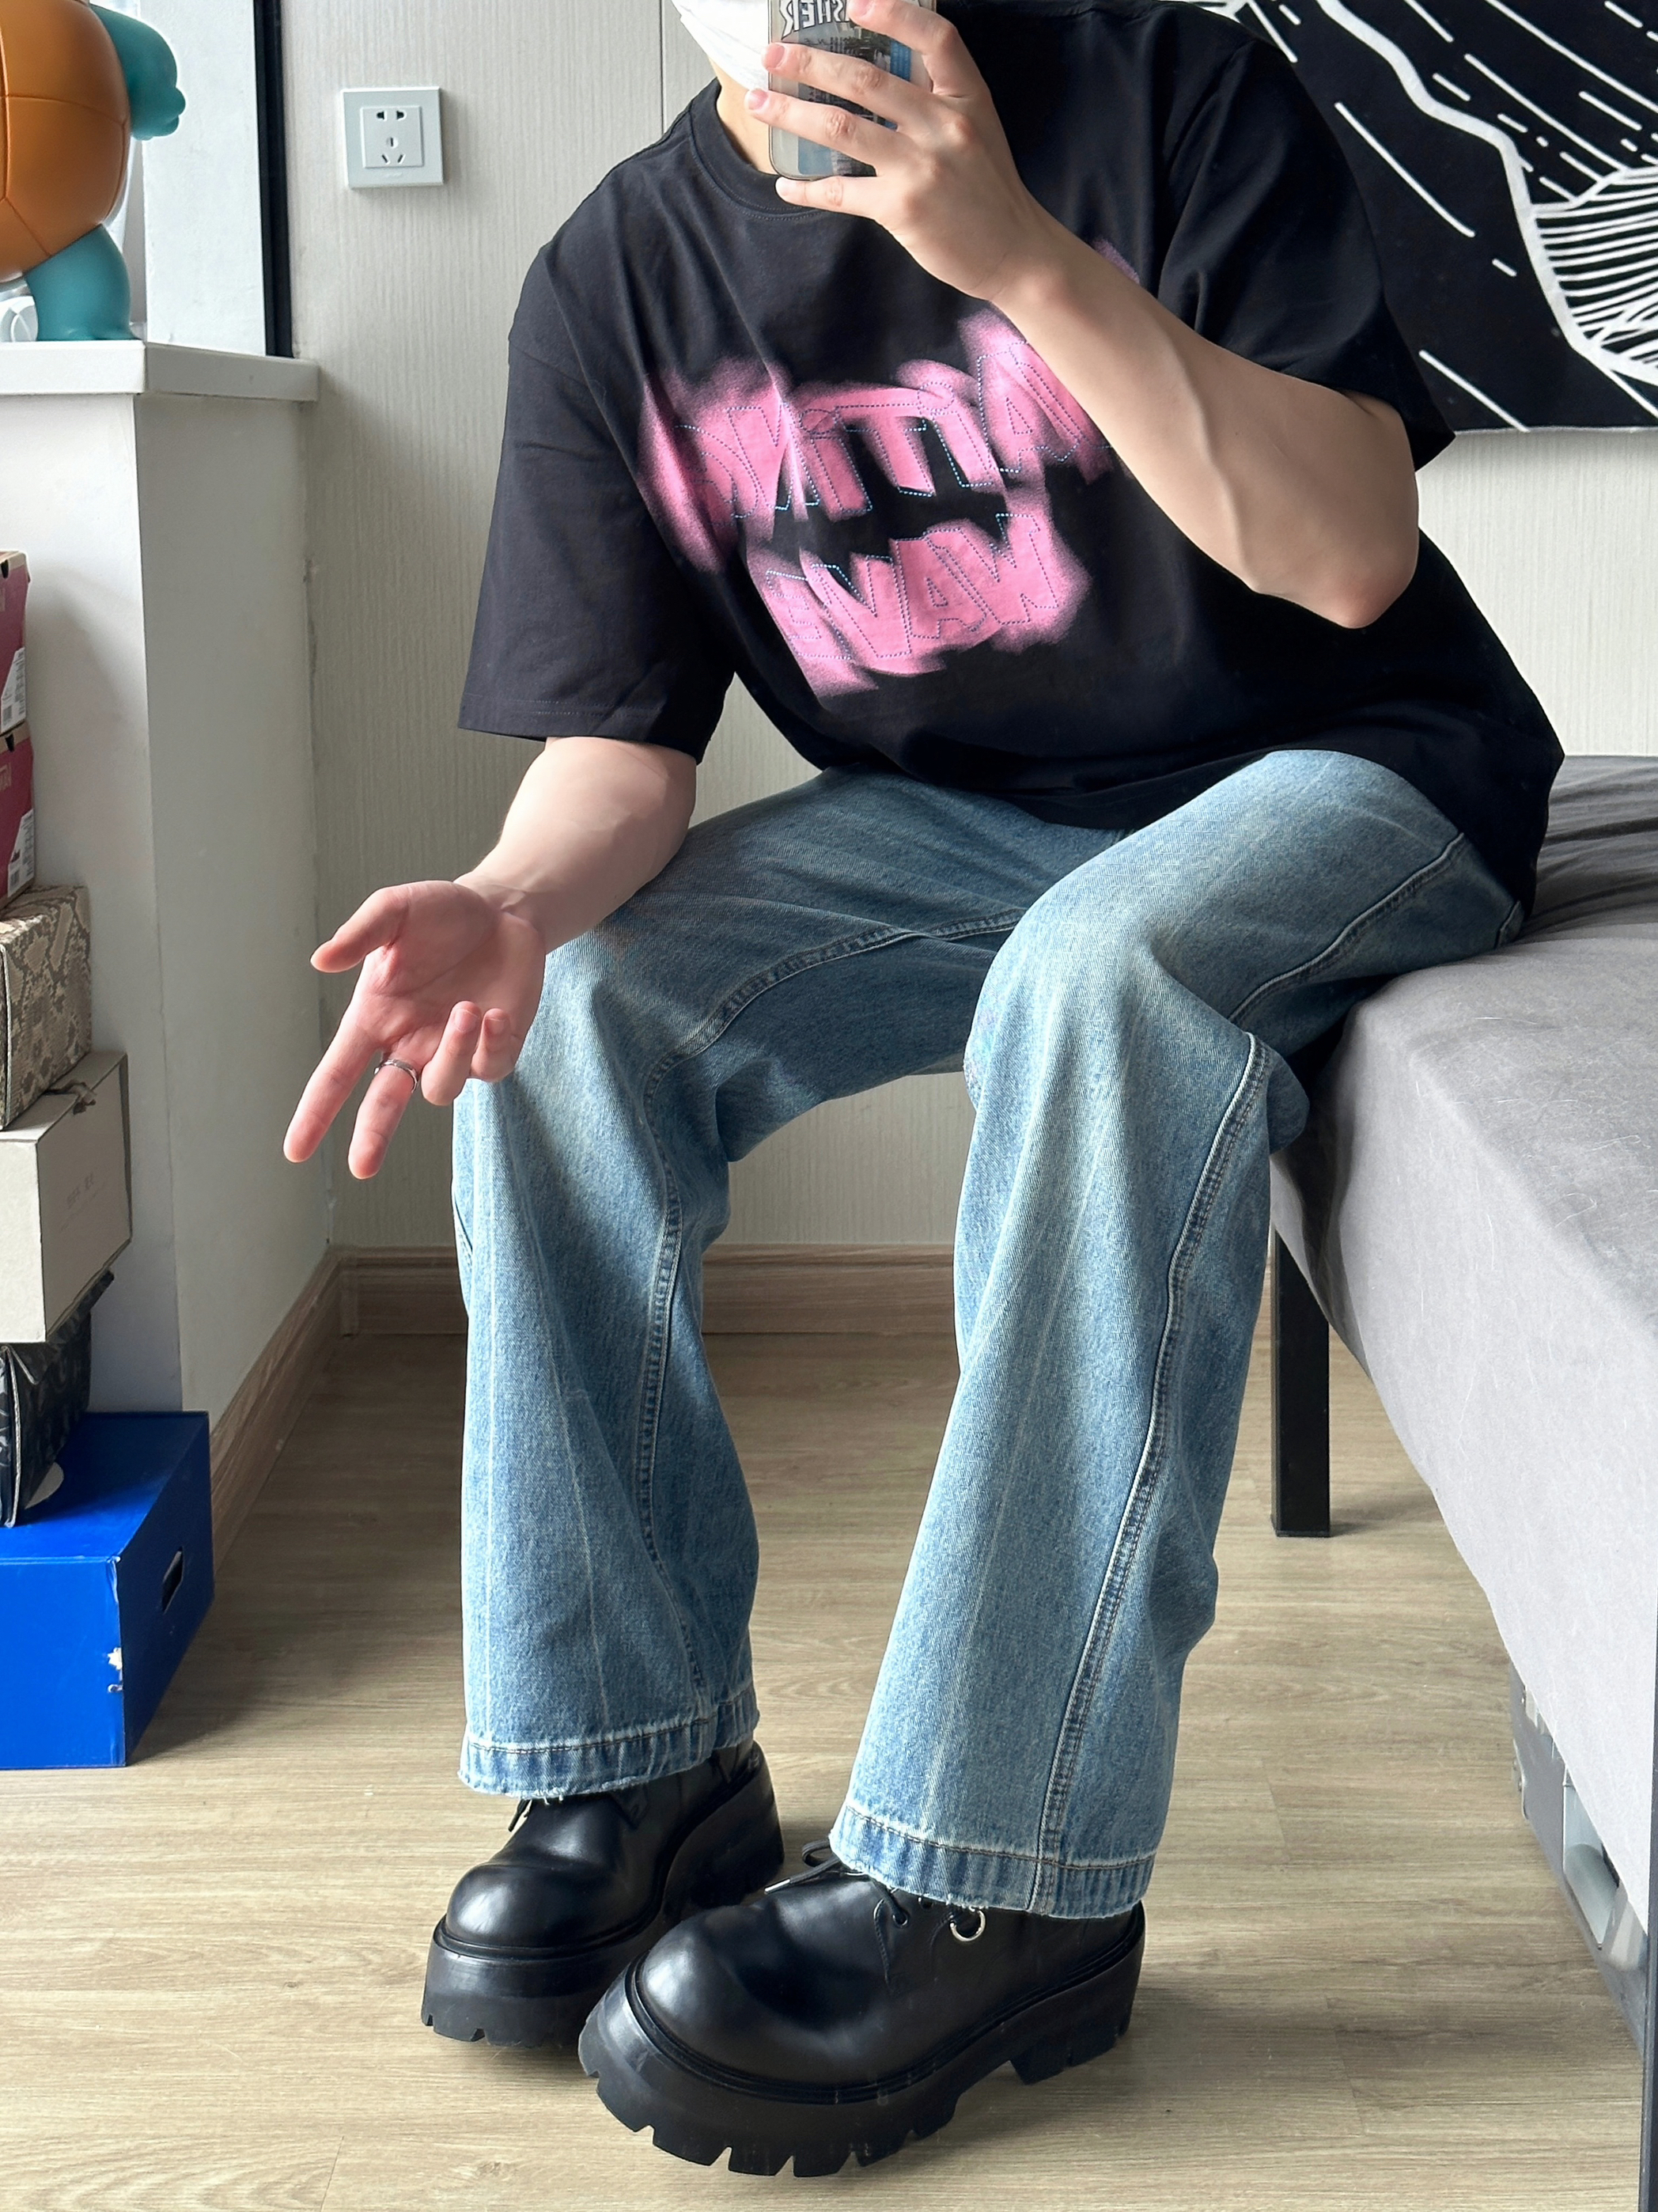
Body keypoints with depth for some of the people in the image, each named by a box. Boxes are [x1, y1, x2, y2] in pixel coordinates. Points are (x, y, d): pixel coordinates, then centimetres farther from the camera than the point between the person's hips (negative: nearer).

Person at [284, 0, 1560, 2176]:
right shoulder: (616, 284, -1)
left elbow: (1353, 557, -19)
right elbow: (620, 745, -5)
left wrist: (1020, 254, -29)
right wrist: (513, 900, -29)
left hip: (1328, 774, -4)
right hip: (951, 813, 5)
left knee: (1109, 963, -37)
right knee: (557, 1010, -18)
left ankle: (1004, 1878, -34)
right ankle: (640, 1764, -11)